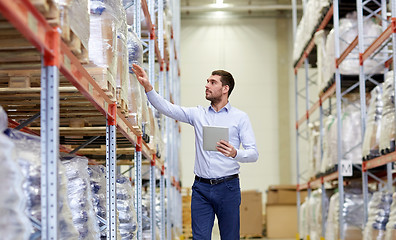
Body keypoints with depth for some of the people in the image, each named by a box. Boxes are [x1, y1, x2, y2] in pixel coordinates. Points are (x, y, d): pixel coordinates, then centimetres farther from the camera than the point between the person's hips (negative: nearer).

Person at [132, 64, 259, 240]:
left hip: (227, 187, -2)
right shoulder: (198, 114, 12)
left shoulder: (240, 117, 3)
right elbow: (167, 108, 3)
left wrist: (235, 153, -22)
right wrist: (148, 87, -10)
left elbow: (253, 153, -1)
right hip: (201, 187, 2)